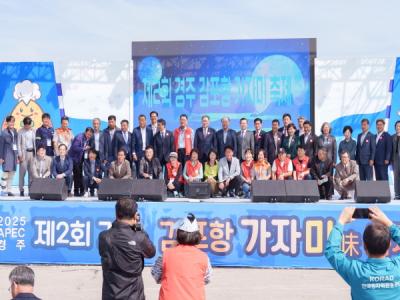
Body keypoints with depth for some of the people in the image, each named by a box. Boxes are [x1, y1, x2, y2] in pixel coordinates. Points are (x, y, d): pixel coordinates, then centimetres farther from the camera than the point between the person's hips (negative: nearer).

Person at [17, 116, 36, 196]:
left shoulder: (33, 131, 8)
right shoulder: (20, 131, -1)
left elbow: (35, 142, 11)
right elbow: (19, 143, -2)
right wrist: (20, 155, -7)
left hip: (32, 152, 3)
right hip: (24, 152, -3)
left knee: (31, 171, 2)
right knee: (22, 172, -4)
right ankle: (21, 190, -1)